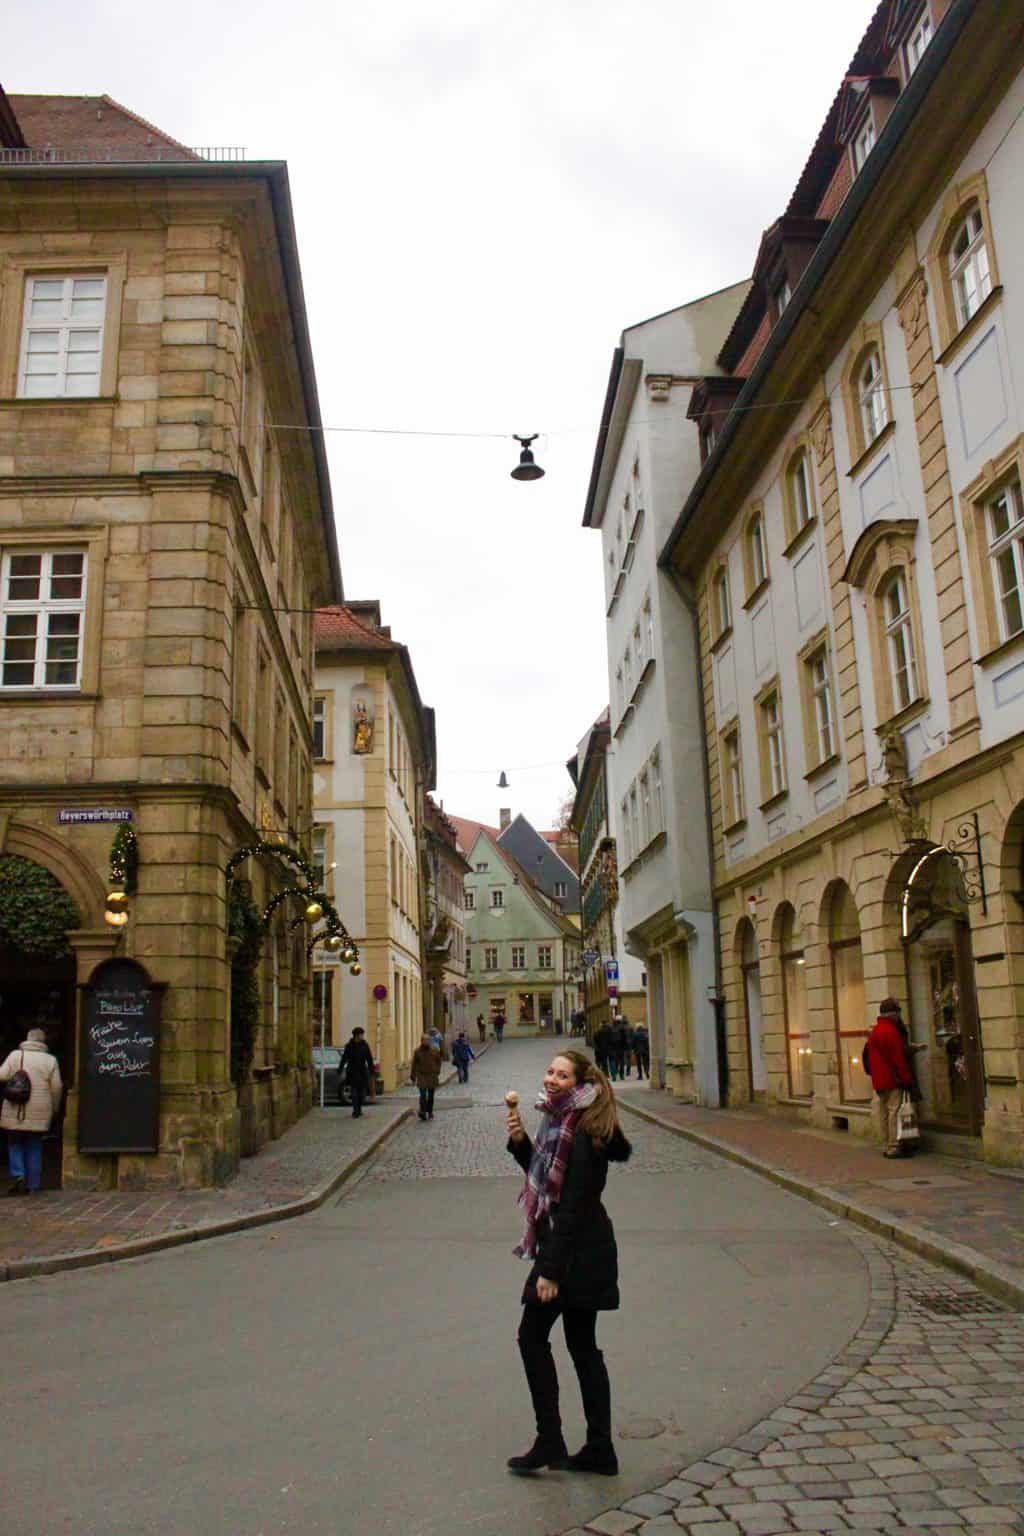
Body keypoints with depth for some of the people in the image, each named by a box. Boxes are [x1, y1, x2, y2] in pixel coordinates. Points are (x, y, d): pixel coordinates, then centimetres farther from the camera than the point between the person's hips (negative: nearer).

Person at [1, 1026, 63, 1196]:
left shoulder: (15, 1055, -2)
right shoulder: (50, 1060, 0)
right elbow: (57, 1087, 0)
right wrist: (54, 1109, 13)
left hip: (15, 1112, -1)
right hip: (39, 1114, 1)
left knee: (14, 1144, 15)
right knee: (34, 1148, 10)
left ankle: (17, 1174, -4)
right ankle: (33, 1186, 12)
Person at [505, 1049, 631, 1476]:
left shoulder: (581, 1136, -20)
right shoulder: (560, 1124, 10)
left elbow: (573, 1207, -23)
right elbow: (543, 1179, 19)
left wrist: (551, 1270, -23)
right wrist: (520, 1142, 3)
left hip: (577, 1253, -10)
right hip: (581, 1253, 10)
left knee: (532, 1336, 1)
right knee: (582, 1345, 14)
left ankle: (549, 1442, 9)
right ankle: (599, 1450, 21)